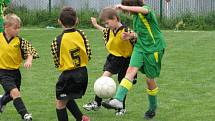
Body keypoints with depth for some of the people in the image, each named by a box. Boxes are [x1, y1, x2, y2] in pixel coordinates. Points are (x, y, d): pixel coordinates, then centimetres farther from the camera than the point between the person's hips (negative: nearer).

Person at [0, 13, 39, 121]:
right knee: (15, 92, -21)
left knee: (11, 95, 20)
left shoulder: (20, 41, -7)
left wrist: (29, 61, -28)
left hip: (15, 71, 4)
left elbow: (30, 52, -9)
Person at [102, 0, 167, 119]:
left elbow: (144, 10, -42)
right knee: (131, 70, -15)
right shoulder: (135, 16, 11)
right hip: (140, 47, 7)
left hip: (153, 48, -7)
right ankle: (118, 100, -27)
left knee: (150, 79, 3)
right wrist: (131, 35, 5)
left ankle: (152, 108, 24)